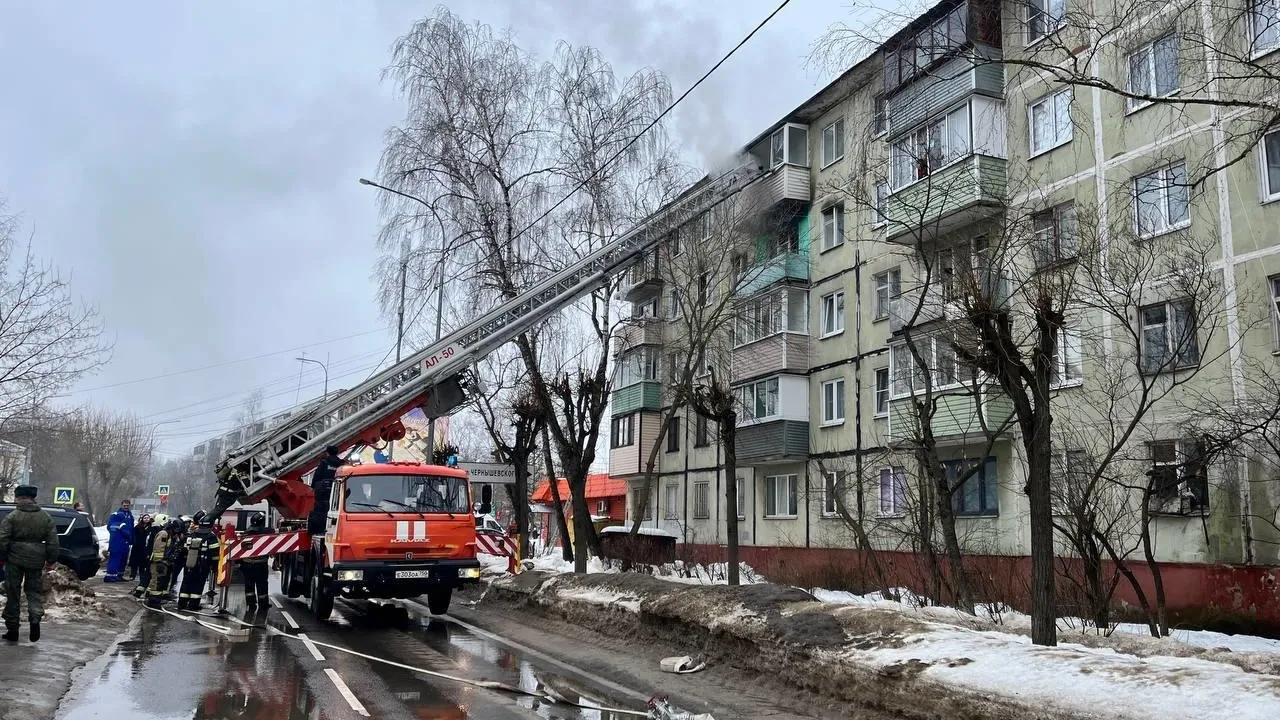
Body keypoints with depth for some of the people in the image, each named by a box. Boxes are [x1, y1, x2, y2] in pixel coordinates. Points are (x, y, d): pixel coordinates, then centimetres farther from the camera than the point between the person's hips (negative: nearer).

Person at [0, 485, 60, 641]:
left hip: (15, 559, -2)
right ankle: (35, 619, -10)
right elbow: (53, 541, 4)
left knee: (13, 594, 7)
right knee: (35, 591, 13)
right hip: (36, 560, 2)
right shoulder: (45, 517, 4)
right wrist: (51, 560, 11)